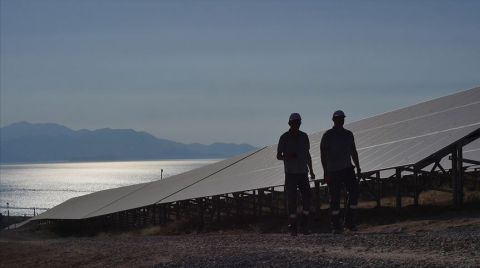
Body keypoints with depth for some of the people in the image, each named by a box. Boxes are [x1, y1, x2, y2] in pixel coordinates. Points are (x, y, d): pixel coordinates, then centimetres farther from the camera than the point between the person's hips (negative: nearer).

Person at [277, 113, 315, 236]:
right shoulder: (284, 137, -2)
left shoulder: (304, 136, 9)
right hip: (290, 173, -3)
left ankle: (304, 225, 6)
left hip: (303, 172, 3)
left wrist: (311, 170, 18)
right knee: (291, 200, -2)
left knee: (307, 198, -3)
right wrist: (288, 157, -20)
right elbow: (278, 156, 0)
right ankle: (292, 227, 4)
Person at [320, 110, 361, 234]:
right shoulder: (327, 135, -3)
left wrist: (358, 167, 13)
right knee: (334, 198, -1)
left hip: (347, 169, 4)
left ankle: (350, 221, -5)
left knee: (354, 191, -12)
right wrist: (325, 172, -14)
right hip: (333, 171, -4)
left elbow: (354, 152, 19)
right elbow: (323, 154, -6)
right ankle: (336, 226, 5)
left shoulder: (348, 134, 12)